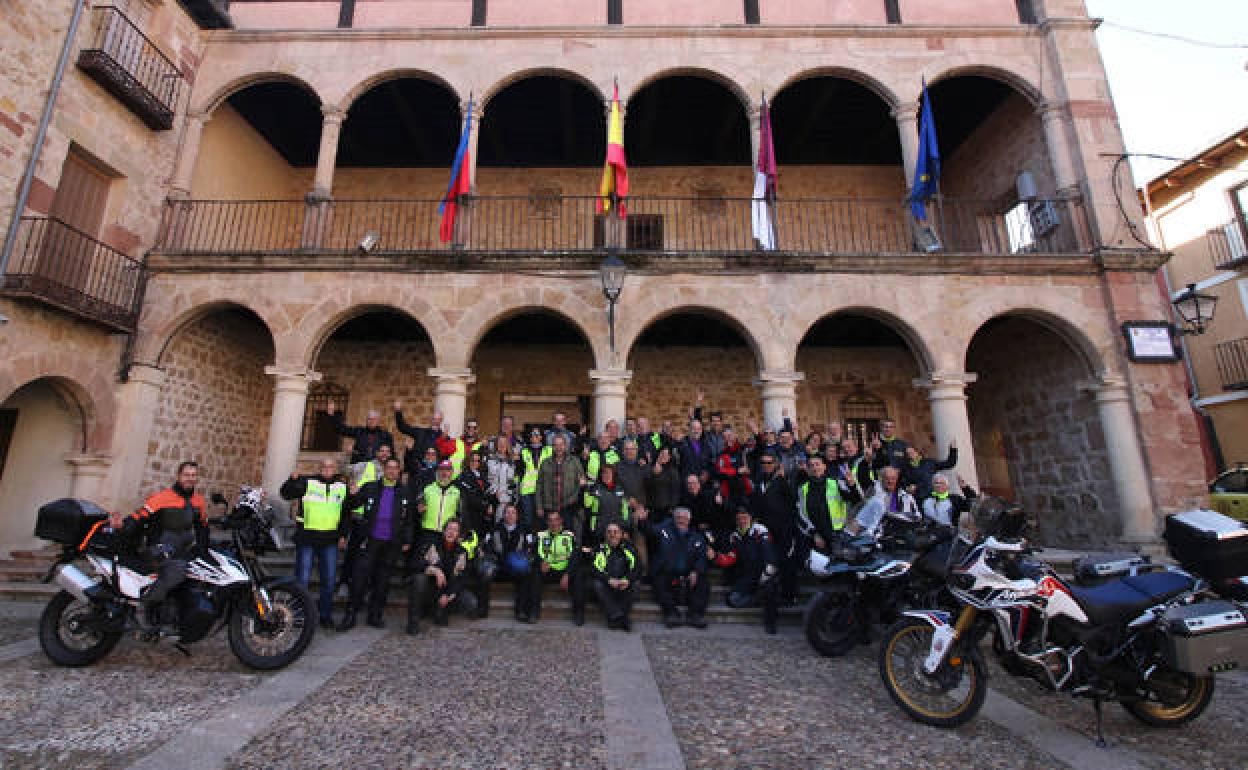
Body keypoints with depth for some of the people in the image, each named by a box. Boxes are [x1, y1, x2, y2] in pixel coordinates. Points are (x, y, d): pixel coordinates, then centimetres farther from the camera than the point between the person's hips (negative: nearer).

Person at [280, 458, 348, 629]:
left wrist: (343, 535, 11)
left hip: (330, 540, 3)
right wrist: (292, 479, -24)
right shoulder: (307, 482, -1)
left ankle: (326, 615, 21)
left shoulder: (343, 487, 7)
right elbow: (285, 494, -7)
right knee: (302, 578, 1)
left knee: (329, 580, 8)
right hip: (306, 537, -2)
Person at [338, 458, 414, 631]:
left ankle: (375, 615, 21)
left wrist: (407, 540, 3)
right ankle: (350, 615, 9)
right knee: (360, 577, -3)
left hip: (391, 543, 1)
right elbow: (350, 506, 4)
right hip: (370, 540, -1)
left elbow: (410, 518, 7)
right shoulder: (370, 487, 4)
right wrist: (352, 494, -17)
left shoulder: (405, 492, 5)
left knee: (382, 580, 9)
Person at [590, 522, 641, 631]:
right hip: (606, 584, 0)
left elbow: (637, 568, -3)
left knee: (634, 585, -27)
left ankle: (615, 619, -23)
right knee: (597, 585, -29)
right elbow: (594, 569, -10)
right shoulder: (601, 548, -2)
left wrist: (628, 580, -22)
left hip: (624, 585, 1)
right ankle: (618, 617, -30)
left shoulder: (628, 547, 2)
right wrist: (609, 580, -25)